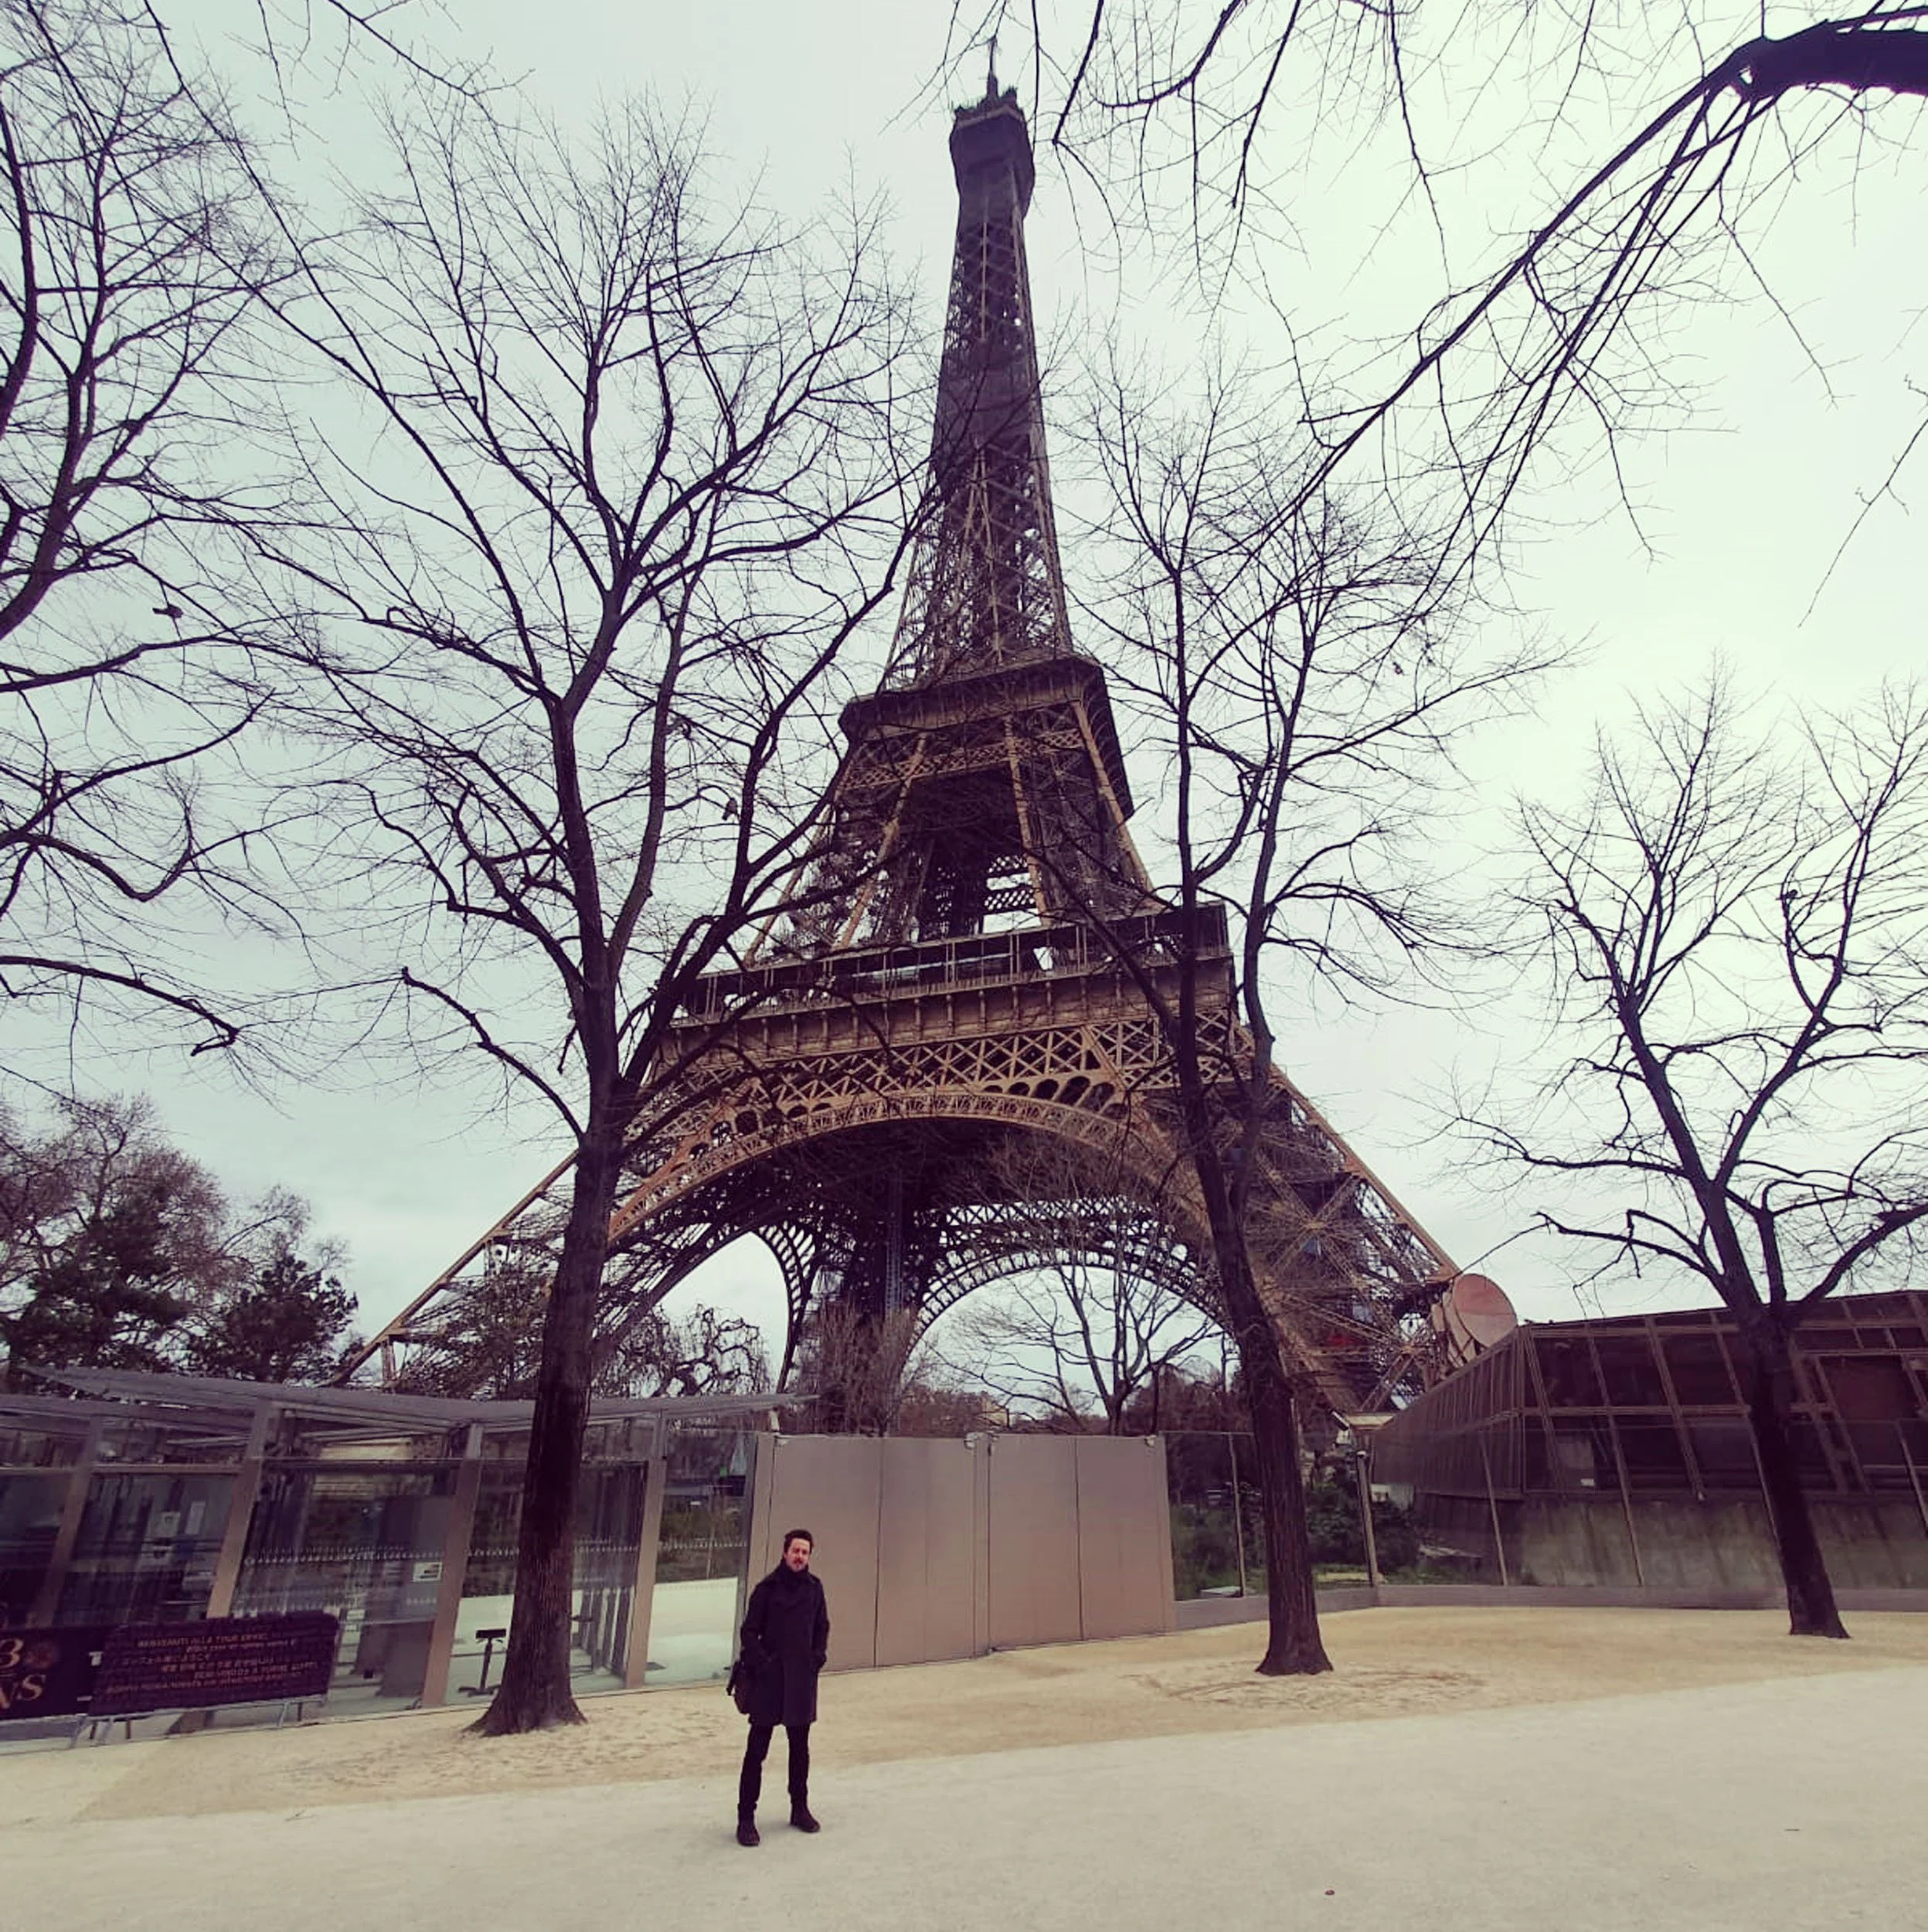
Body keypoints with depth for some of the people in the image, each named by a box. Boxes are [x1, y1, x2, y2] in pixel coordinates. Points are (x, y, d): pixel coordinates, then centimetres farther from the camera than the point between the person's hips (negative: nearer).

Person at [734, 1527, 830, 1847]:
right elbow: (750, 1631, -5)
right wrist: (761, 1662, -14)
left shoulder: (814, 1588, 3)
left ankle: (800, 1809, 31)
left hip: (802, 1678, 4)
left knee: (800, 1748, 16)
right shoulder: (767, 1588, -9)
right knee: (757, 1749, 0)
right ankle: (746, 1817, 11)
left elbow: (822, 1627, 13)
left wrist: (818, 1656, 1)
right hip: (769, 1678, -4)